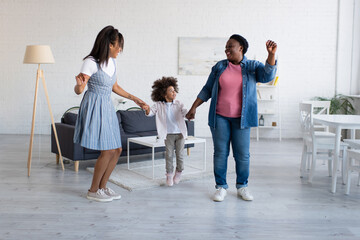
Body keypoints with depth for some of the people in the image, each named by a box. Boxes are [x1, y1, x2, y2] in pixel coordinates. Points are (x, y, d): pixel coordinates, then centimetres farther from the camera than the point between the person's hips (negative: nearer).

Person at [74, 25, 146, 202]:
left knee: (117, 150, 5)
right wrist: (80, 84, -36)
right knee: (107, 151, -9)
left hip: (107, 108, 8)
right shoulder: (91, 62, -13)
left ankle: (102, 187, 21)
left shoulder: (112, 62, 10)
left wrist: (133, 98, 25)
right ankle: (93, 191, 8)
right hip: (95, 107, -8)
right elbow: (78, 90, -14)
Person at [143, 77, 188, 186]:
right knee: (169, 155, 2)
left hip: (180, 133, 1)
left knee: (180, 154, 6)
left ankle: (179, 172, 27)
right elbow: (150, 113, -5)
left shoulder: (178, 104, 0)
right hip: (168, 134, -1)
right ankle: (169, 174, 14)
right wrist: (147, 109, -29)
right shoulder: (159, 105, -2)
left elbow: (185, 112, -7)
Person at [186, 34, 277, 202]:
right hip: (220, 117, 1)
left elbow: (268, 76, -14)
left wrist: (271, 54, -27)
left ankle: (242, 186, 21)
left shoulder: (253, 66, 4)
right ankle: (221, 187, 16)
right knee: (220, 152, 4)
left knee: (242, 154, 3)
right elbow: (207, 89, 11)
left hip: (241, 119, -1)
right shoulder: (219, 67, 7)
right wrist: (194, 107, 7)